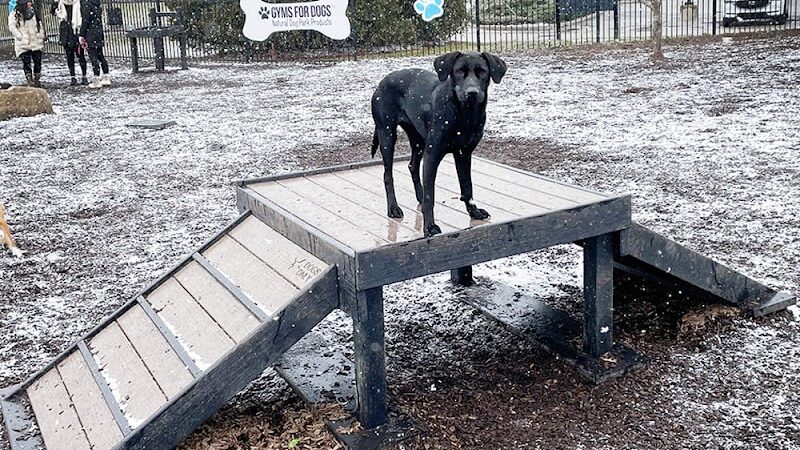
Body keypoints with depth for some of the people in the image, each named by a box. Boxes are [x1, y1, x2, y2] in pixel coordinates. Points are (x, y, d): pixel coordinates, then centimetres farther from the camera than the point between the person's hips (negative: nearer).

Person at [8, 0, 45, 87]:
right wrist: (20, 37, -14)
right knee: (26, 62, -5)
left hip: (36, 42, 4)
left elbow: (40, 24, 18)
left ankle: (37, 80, 14)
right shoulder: (15, 14, -2)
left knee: (38, 61, 0)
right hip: (23, 44, -3)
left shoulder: (35, 12, 12)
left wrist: (41, 36, 9)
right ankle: (30, 81, 0)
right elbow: (12, 26, -7)